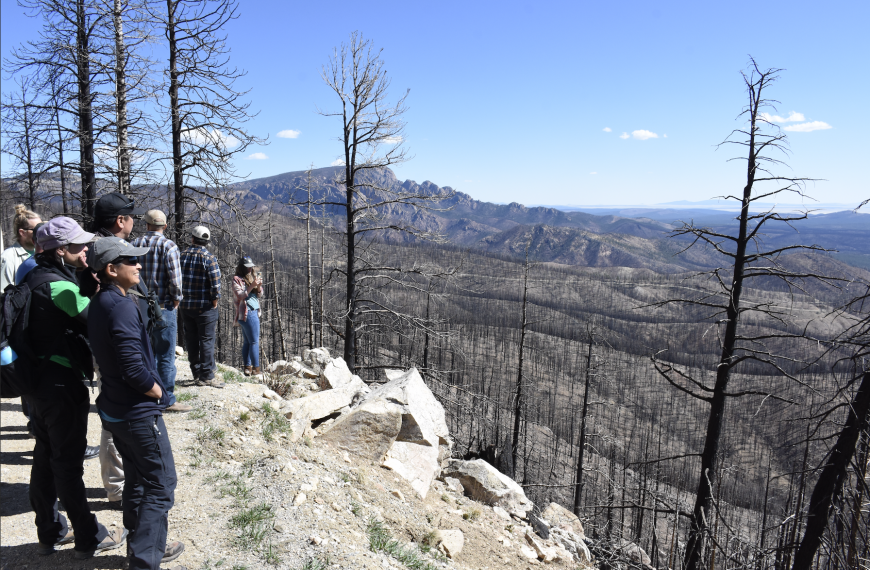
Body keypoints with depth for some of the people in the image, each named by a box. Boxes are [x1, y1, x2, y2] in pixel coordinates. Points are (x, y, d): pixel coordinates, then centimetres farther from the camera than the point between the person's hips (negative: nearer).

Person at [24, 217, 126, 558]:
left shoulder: (35, 278, 8)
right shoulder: (59, 286, -21)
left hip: (37, 384, 9)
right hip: (62, 385, -9)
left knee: (45, 459, 18)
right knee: (68, 464, 2)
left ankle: (50, 533, 33)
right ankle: (89, 539, 17)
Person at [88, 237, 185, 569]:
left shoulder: (98, 304, 7)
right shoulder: (122, 306, -23)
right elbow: (134, 369, -28)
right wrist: (158, 392, -10)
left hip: (114, 410, 10)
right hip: (139, 412, -10)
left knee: (138, 480, 22)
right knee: (161, 484, 2)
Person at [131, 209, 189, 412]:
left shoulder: (134, 244, 5)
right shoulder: (168, 246, -10)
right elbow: (175, 279, -16)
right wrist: (176, 299, 0)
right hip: (163, 308, -5)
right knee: (166, 357, 2)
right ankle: (168, 400, 7)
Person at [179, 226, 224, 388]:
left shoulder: (182, 255, 4)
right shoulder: (208, 257, -11)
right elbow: (215, 282, -17)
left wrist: (180, 298, 14)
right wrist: (214, 300, -6)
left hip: (185, 306, 5)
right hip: (205, 307, -5)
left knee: (191, 340, 13)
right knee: (207, 340, -1)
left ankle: (196, 373, 22)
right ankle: (207, 376, 0)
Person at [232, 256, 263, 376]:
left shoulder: (251, 277, 18)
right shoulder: (237, 279, -3)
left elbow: (259, 294, 17)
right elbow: (240, 295, -14)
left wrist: (259, 286, -2)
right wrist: (251, 286, -22)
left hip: (253, 312, 8)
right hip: (247, 313, -8)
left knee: (247, 341, 9)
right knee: (254, 341, -9)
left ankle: (247, 367, 11)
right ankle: (256, 368, -7)